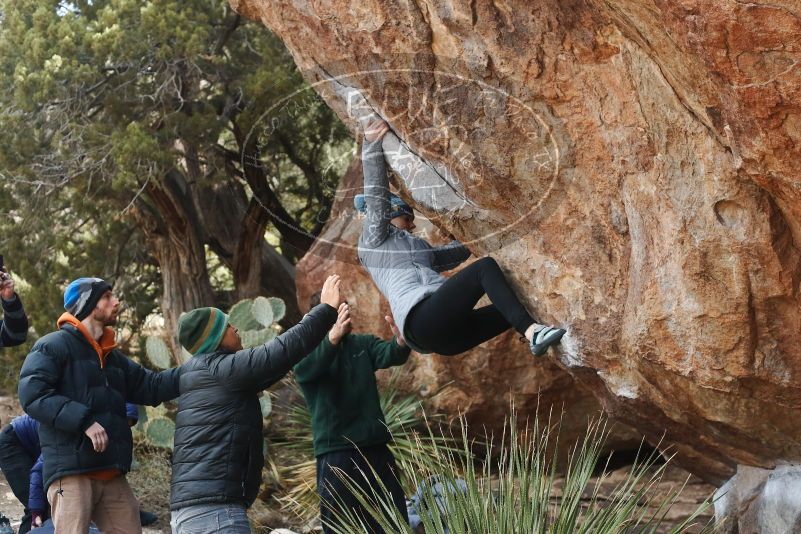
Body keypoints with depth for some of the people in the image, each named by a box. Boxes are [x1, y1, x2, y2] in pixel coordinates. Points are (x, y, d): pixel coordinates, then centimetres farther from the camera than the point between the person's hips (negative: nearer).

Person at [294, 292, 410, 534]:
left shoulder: (363, 344, 11)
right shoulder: (306, 352, -1)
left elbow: (389, 355, -8)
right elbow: (308, 366, -25)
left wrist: (401, 341, -33)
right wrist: (333, 337, -45)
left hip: (376, 450, 4)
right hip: (336, 455, -4)